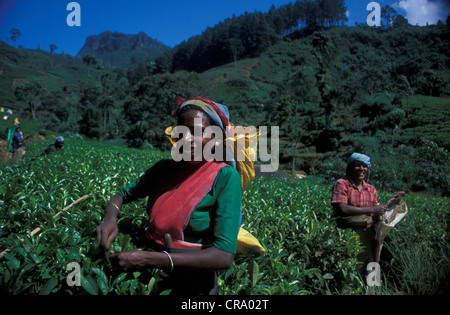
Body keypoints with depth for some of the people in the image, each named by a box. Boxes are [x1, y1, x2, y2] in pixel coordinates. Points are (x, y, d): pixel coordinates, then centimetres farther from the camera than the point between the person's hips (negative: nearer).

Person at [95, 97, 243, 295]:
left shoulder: (225, 177, -16)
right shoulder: (164, 168, -2)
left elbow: (224, 256, -23)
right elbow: (121, 195, 10)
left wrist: (149, 260, -28)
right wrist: (110, 218, -13)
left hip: (193, 283, -3)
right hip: (148, 277, 3)